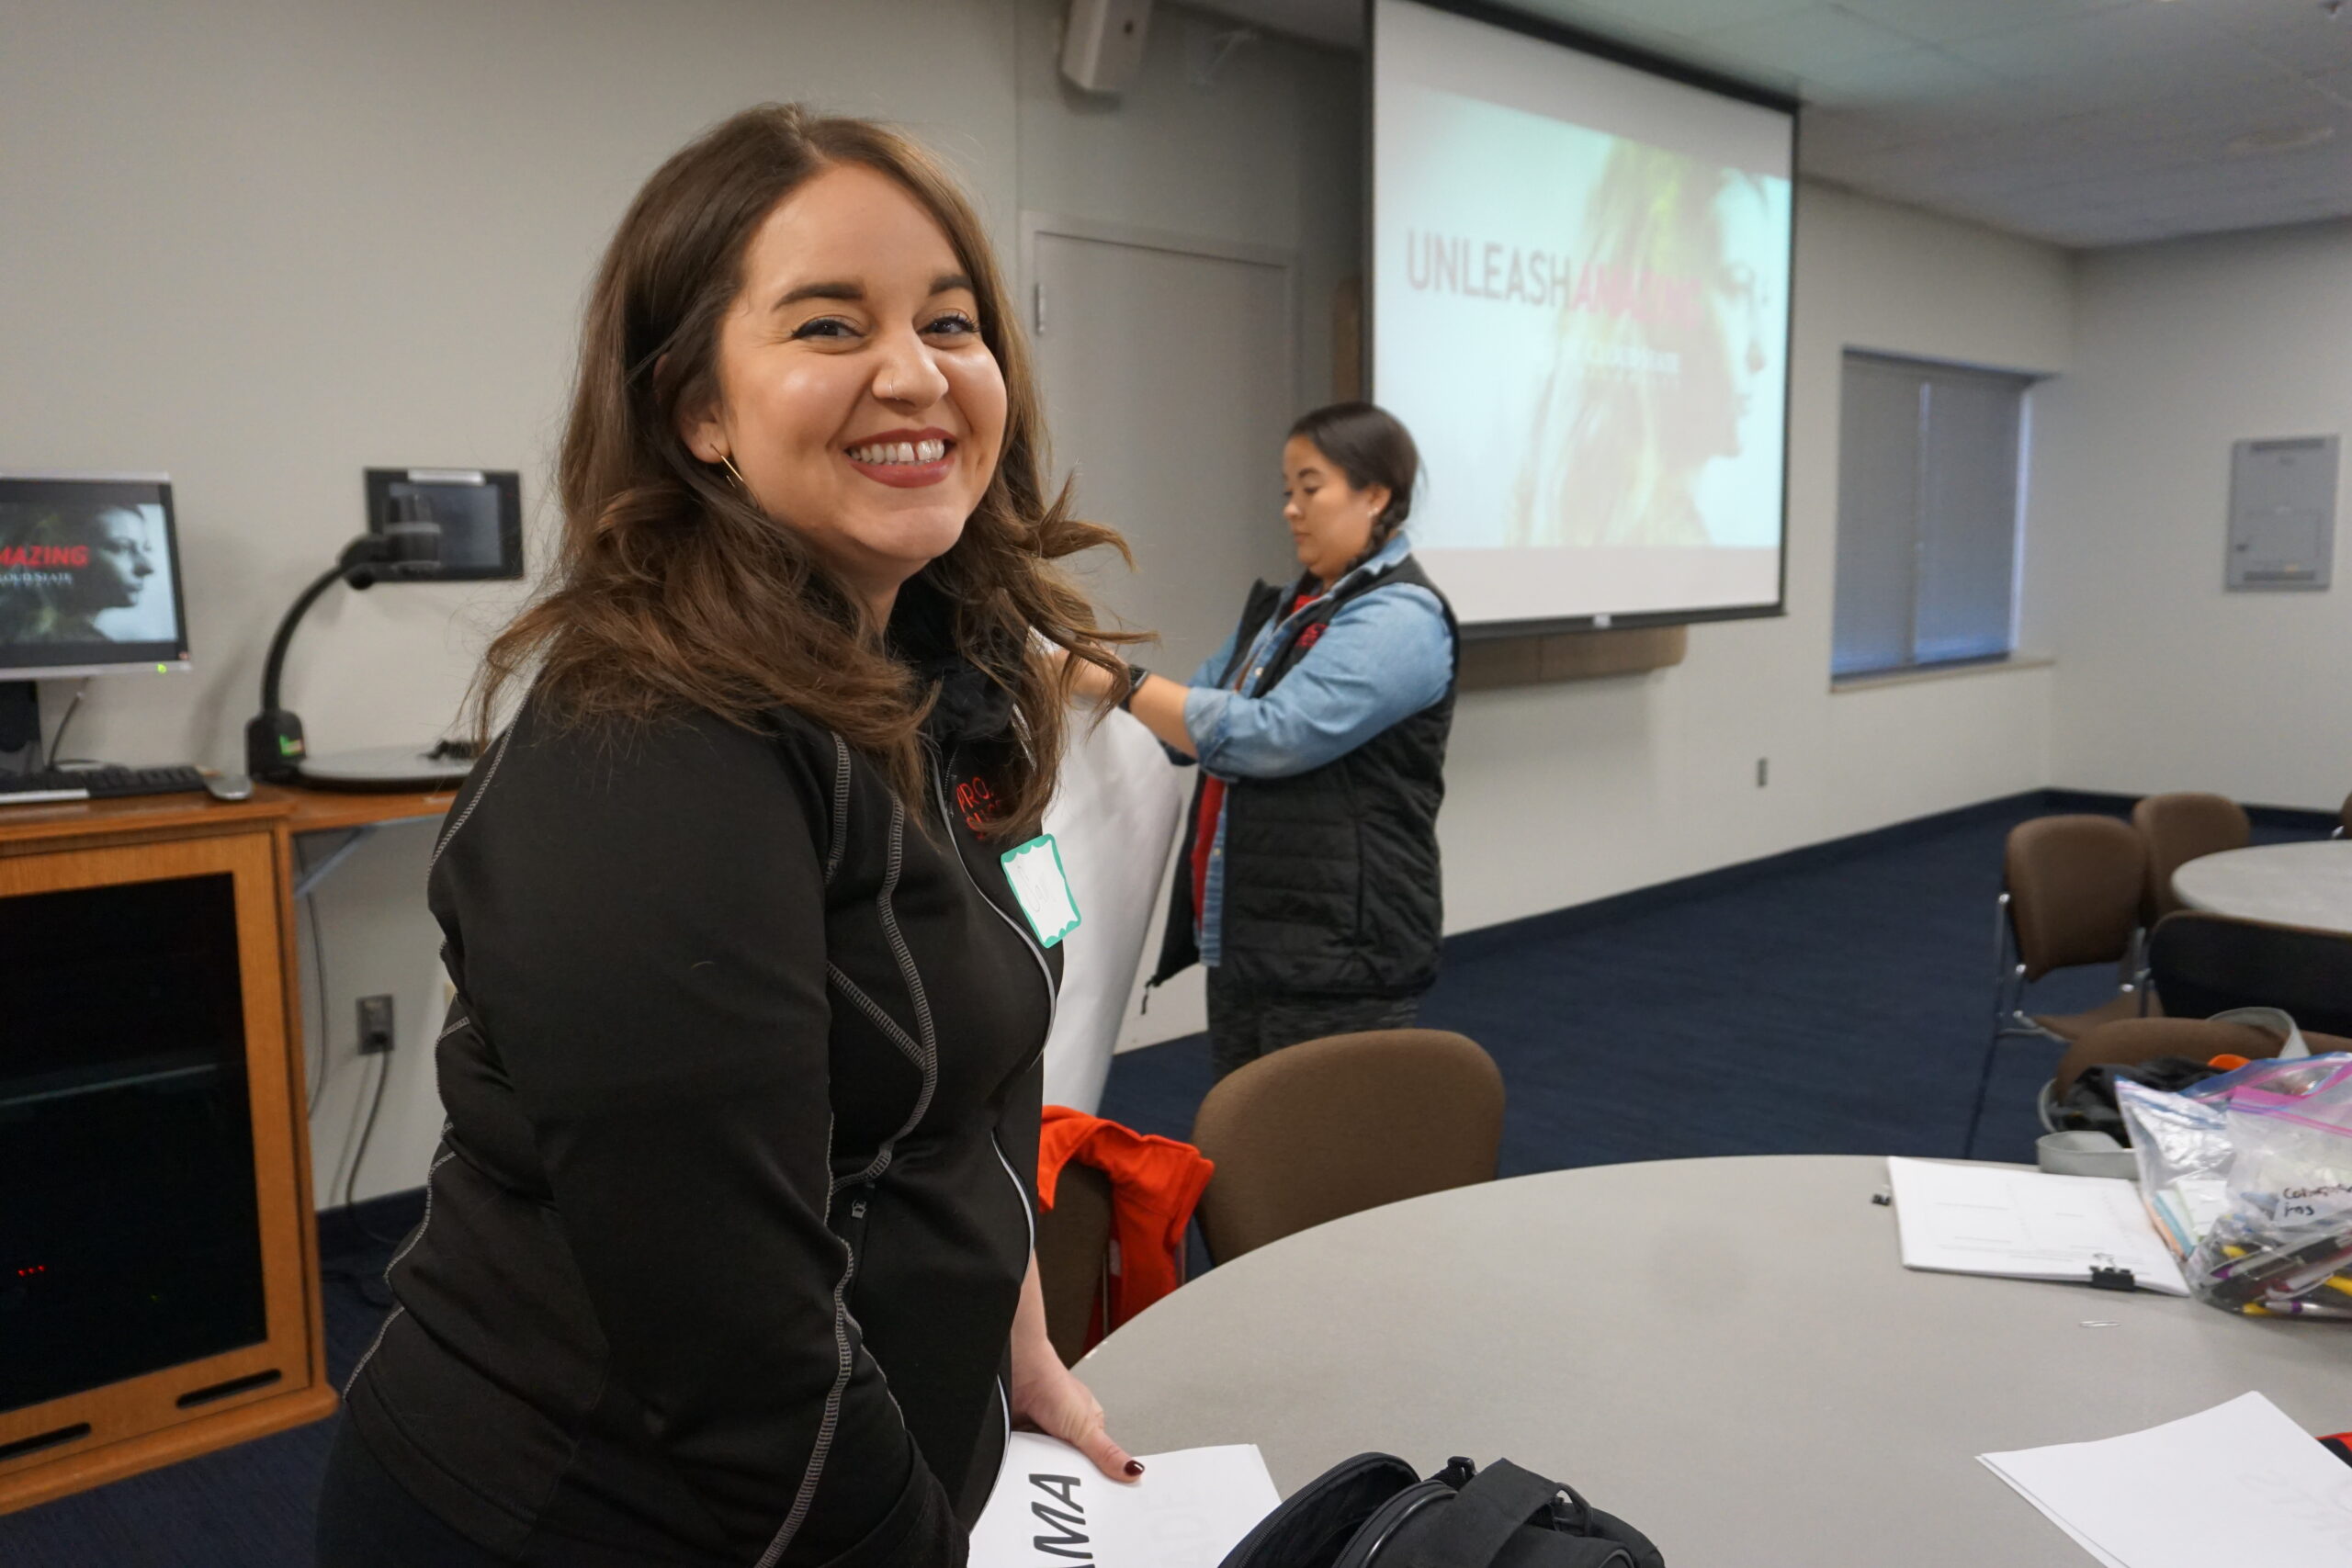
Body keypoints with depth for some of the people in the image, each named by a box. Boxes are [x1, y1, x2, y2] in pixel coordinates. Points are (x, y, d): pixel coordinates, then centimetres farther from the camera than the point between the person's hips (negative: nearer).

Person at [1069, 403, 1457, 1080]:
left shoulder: (1401, 619, -13)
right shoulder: (1285, 607, 15)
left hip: (1336, 957, -9)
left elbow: (1265, 736, -23)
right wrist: (1091, 678, 8)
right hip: (1244, 946, 9)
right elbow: (1197, 714, 21)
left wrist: (1120, 681, -17)